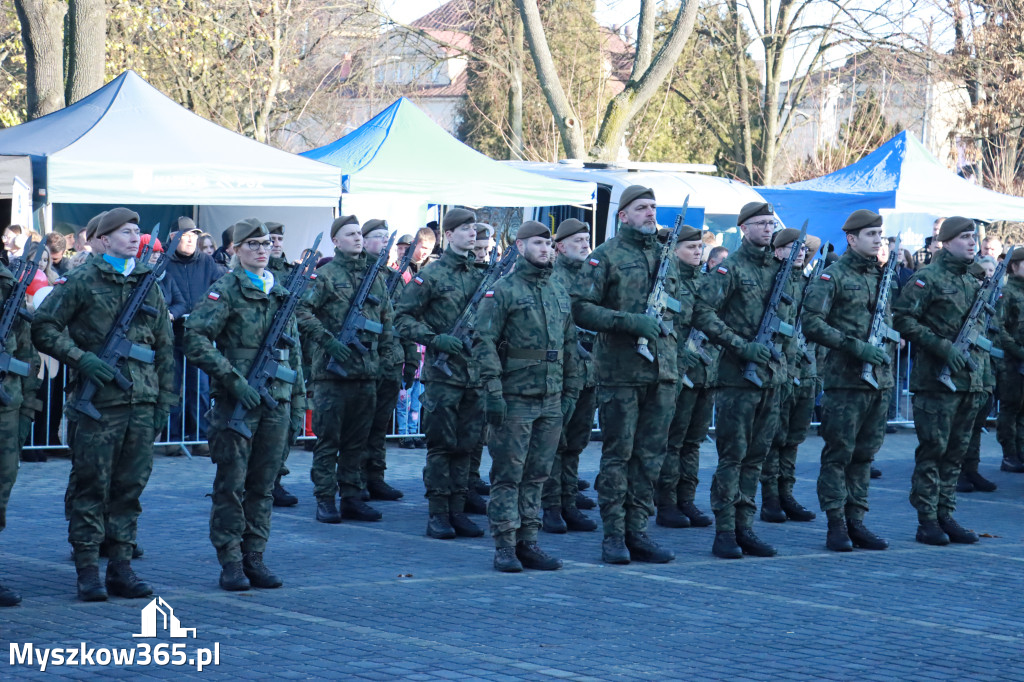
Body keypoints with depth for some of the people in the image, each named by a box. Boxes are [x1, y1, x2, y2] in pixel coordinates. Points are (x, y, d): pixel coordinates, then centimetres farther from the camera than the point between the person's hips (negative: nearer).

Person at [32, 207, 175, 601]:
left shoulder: (149, 285, 15)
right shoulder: (82, 281, 0)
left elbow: (164, 347, 19)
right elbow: (43, 328, -2)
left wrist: (165, 398, 13)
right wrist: (82, 359, -13)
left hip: (142, 403, 5)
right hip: (99, 401, -5)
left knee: (130, 487, 7)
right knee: (92, 487, -2)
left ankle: (121, 567, 13)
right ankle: (87, 571, 2)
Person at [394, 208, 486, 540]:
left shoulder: (480, 275, 13)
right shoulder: (431, 275, -4)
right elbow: (403, 317, -6)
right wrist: (435, 339, -17)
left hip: (476, 372, 5)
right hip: (443, 372, -5)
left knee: (465, 445, 8)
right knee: (441, 444, -3)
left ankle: (457, 510, 14)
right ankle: (437, 514, 2)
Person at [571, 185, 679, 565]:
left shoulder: (667, 256, 15)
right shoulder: (606, 257, -3)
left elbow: (682, 303, 28)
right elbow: (581, 309, -10)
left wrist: (670, 313, 6)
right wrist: (630, 322, -18)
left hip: (662, 370, 5)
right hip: (620, 371, -5)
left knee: (650, 456, 7)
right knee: (617, 455, -1)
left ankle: (637, 532, 13)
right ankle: (614, 536, 5)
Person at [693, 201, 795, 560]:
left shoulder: (779, 268, 14)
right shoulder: (730, 268, -6)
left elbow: (791, 315, 27)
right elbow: (703, 313, -14)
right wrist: (741, 345, -19)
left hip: (773, 374, 6)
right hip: (737, 373, -6)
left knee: (756, 456, 9)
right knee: (732, 456, -4)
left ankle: (745, 528, 14)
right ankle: (724, 533, 0)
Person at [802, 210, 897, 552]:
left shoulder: (885, 277, 16)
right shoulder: (832, 277, -5)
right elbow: (812, 324, -14)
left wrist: (888, 350, 7)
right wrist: (856, 347, -20)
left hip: (880, 381, 6)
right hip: (844, 380, -6)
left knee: (865, 454, 10)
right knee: (838, 454, -2)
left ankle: (856, 522, 15)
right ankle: (836, 526, 2)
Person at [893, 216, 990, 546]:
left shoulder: (974, 283, 17)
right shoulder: (927, 278, -6)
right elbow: (903, 319, -14)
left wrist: (983, 379, 14)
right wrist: (942, 347, -19)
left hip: (968, 381, 7)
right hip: (936, 380, -7)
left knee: (956, 452, 9)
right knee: (933, 450, -4)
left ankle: (946, 517, 15)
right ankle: (927, 521, 0)